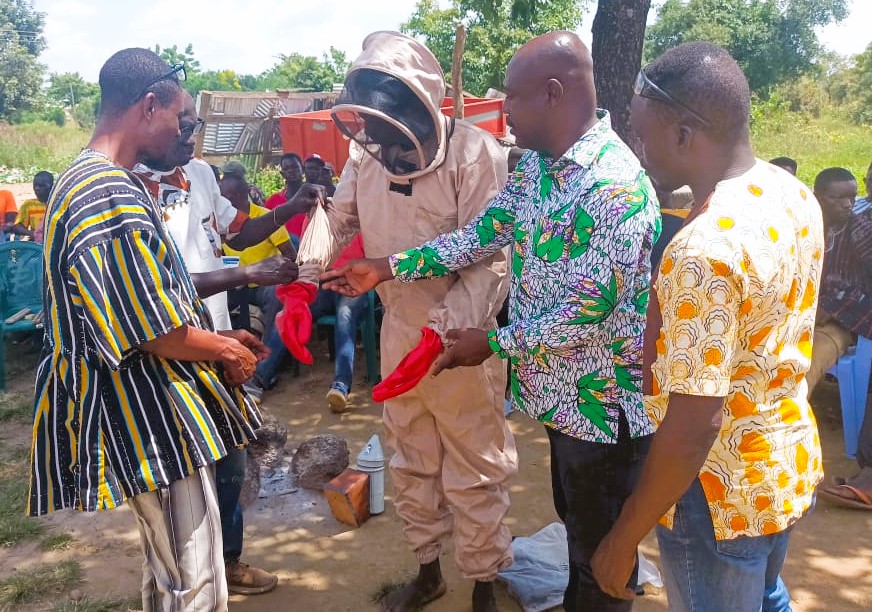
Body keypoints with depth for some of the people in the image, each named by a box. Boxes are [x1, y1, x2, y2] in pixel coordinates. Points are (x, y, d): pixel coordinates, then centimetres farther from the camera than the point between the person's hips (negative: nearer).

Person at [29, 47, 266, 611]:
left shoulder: (87, 182, 14)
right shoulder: (114, 196, -21)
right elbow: (156, 332, -22)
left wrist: (218, 337, 16)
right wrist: (226, 350, -4)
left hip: (145, 412, 11)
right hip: (152, 416, -11)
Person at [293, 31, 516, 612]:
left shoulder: (474, 152, -18)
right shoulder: (366, 152, 0)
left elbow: (493, 259, -20)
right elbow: (340, 221, 12)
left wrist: (450, 326, -31)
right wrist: (303, 280, -2)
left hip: (463, 336, -6)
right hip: (398, 330, 6)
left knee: (474, 470, 9)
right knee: (413, 461, 20)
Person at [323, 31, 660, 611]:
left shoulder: (616, 184, -26)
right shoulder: (535, 165, 2)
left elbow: (588, 310, -26)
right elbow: (482, 235, 6)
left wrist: (495, 343, -16)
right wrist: (388, 268, 3)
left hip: (603, 400, -8)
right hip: (558, 389, 9)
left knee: (600, 547, 12)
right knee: (575, 523, 27)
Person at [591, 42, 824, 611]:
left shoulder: (703, 252, -32)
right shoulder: (795, 193, -3)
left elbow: (693, 430, -30)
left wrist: (624, 537, -19)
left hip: (725, 494, -8)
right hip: (791, 462, 8)